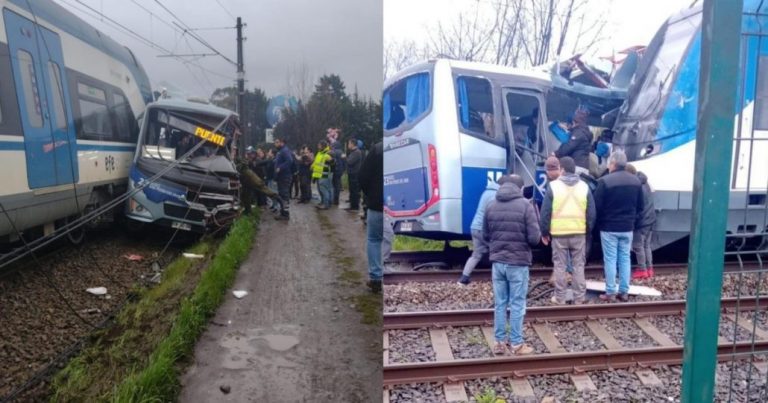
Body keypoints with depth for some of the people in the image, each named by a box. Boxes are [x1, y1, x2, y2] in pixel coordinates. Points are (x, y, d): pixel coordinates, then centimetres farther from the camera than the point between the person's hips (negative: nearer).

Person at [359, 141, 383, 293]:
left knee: (374, 239, 12)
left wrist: (369, 195, 8)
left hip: (378, 204, -2)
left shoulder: (377, 149, -9)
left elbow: (363, 176, -7)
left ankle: (376, 278, 9)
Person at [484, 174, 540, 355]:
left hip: (497, 262, 4)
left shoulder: (491, 206, 2)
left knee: (499, 303, 12)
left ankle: (500, 342, 20)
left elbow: (486, 235, 10)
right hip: (518, 262, -3)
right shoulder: (526, 205, -11)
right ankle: (516, 344, 16)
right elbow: (534, 238, -13)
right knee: (517, 305, 7)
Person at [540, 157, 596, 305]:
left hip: (558, 233, -2)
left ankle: (560, 297, 12)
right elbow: (591, 213, 6)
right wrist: (588, 230, 18)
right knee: (578, 266, 9)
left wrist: (544, 232, 5)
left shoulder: (553, 186, -5)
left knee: (560, 266, 6)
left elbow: (545, 212, -4)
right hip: (579, 233, 2)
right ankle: (579, 298, 14)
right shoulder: (584, 187, 3)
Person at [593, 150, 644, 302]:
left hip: (609, 228, -5)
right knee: (625, 259, 11)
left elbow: (597, 206, -12)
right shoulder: (636, 181, 6)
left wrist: (598, 223, 4)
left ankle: (610, 293, 5)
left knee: (610, 260, 1)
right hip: (627, 228, 5)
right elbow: (640, 207, 12)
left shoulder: (605, 181, -15)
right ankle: (624, 292, 16)